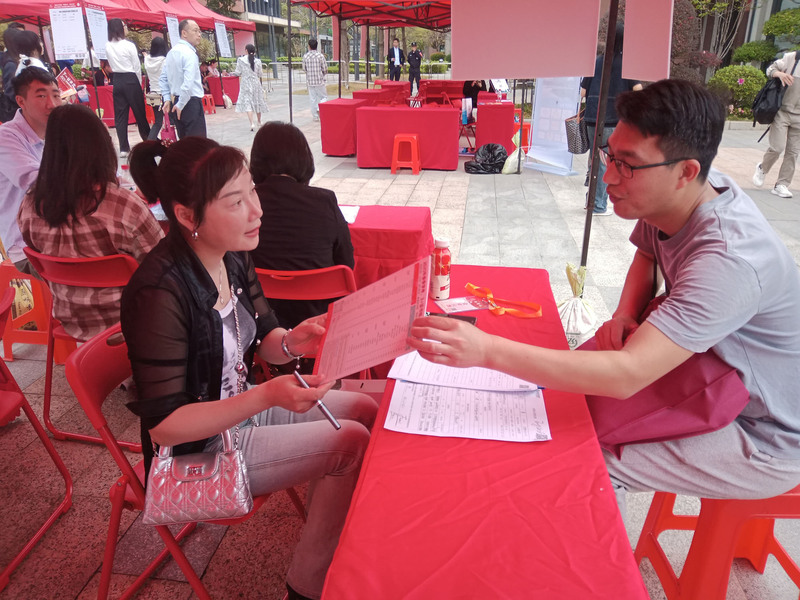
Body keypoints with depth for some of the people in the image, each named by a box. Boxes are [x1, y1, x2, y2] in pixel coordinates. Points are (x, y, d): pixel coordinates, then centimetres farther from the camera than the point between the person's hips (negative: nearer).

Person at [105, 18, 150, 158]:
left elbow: (112, 65, 10)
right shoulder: (129, 45, -10)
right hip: (131, 80, -4)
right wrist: (139, 83, 5)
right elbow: (137, 67, -6)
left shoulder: (108, 46, 4)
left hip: (117, 81, 4)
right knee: (139, 112, 7)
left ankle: (123, 148, 1)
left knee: (120, 115, 3)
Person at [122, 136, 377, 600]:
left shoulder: (233, 256, -6)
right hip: (197, 446, -8)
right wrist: (268, 396, -35)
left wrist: (293, 341, -19)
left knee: (366, 411, 5)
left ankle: (337, 546, 23)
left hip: (242, 405, 8)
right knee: (351, 442, -15)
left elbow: (263, 340, 5)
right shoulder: (160, 292, -30)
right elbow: (164, 425, -26)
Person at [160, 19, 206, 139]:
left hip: (176, 102, 9)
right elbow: (188, 83, -24)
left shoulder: (172, 52, 14)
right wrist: (181, 105, -17)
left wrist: (167, 99, 13)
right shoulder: (189, 53, -13)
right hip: (191, 102, -9)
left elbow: (163, 79, 17)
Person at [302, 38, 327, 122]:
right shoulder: (320, 55, -8)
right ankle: (319, 108, -17)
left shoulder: (305, 56, -1)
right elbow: (325, 69, -6)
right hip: (319, 81, -3)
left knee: (313, 99, 9)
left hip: (309, 81, 3)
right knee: (324, 97, 9)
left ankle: (315, 116, 10)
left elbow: (304, 68, 6)